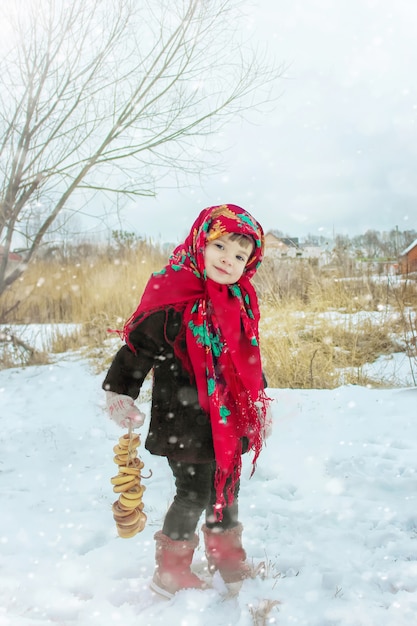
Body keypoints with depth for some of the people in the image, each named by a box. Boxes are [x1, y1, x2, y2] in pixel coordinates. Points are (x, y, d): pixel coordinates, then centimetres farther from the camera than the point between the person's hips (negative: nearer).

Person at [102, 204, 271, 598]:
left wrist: (260, 399, 22)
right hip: (186, 424, -7)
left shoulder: (241, 303, 5)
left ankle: (227, 558, 41)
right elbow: (137, 346, -15)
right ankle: (171, 570, 25)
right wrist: (120, 395, -16)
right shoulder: (172, 301, -19)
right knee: (193, 493, 3)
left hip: (229, 421, 7)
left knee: (227, 491, 20)